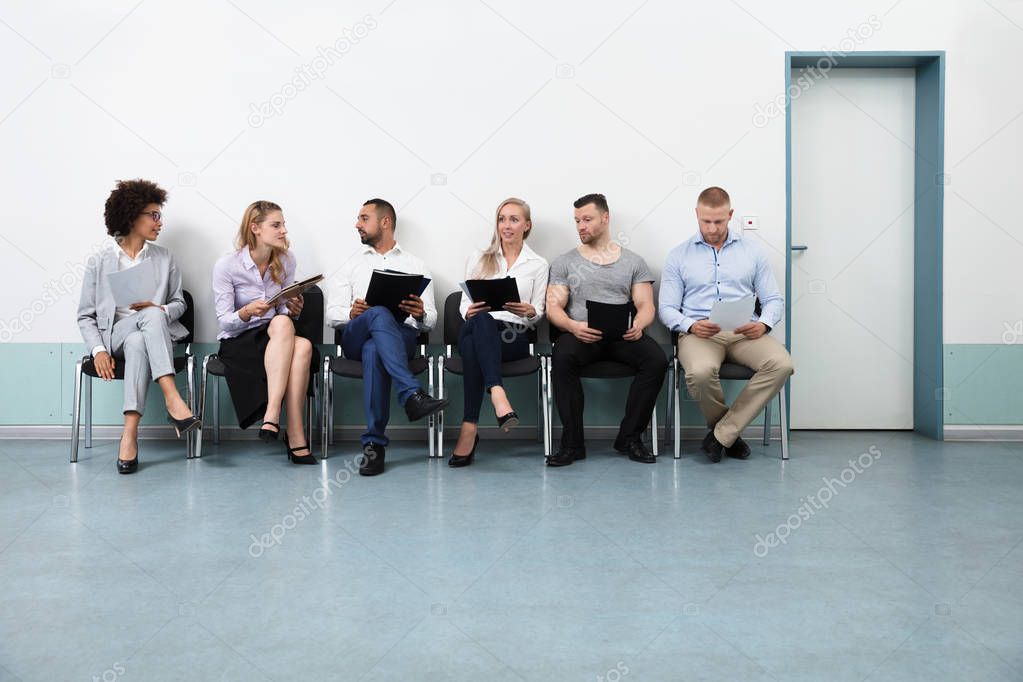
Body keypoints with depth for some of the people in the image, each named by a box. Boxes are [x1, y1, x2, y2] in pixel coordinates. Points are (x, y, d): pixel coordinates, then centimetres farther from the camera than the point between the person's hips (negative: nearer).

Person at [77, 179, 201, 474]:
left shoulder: (164, 258, 14)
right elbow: (85, 316, 7)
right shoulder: (100, 262, 8)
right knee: (151, 316, -35)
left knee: (137, 343, -36)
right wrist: (99, 349, -10)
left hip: (151, 335, 2)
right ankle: (173, 401, -46)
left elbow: (179, 303, 16)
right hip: (114, 336, -2)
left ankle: (130, 435, -44)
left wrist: (159, 309, -8)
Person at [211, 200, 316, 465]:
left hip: (277, 342, 4)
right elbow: (224, 322, -10)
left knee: (303, 346, -34)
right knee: (282, 324, -37)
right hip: (237, 343, -4)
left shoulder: (286, 262, 6)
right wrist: (248, 312, -31)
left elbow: (286, 314, 9)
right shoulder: (227, 265, -8)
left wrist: (294, 310, -14)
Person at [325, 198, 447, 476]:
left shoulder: (416, 266, 21)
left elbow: (431, 321, 12)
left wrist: (420, 314, -13)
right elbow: (332, 315, 12)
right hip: (355, 336, 1)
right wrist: (352, 313, -12)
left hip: (401, 335, 0)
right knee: (379, 314, -37)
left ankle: (374, 443, -39)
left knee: (373, 350, -39)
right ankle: (412, 394, -49)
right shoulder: (351, 265, 25)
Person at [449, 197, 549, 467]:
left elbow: (538, 314, 13)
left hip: (515, 336, -1)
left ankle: (469, 428, -48)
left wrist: (529, 311, -13)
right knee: (482, 319, -41)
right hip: (477, 329, 1)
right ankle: (497, 394, -58)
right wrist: (469, 312, -11)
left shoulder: (538, 264, 18)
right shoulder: (478, 259, 21)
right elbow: (465, 303, 15)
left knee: (473, 344, -39)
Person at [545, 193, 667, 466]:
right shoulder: (564, 263, 15)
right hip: (581, 334, -1)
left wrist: (638, 325, -16)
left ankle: (629, 437, -13)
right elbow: (553, 307, 5)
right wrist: (573, 326, -18)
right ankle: (572, 443, -25)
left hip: (622, 335, 1)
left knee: (656, 360, -29)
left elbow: (646, 305, 9)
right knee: (562, 357, -35)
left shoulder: (633, 262, 17)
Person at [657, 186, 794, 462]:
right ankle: (729, 433, -5)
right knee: (700, 372, -36)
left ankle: (721, 434, -18)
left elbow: (774, 299, 13)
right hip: (698, 333, -2)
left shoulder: (751, 251, 15)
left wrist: (763, 323, -10)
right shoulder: (679, 255, 11)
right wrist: (691, 325, -16)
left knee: (781, 364, -29)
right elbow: (666, 308, 6)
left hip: (744, 332, 2)